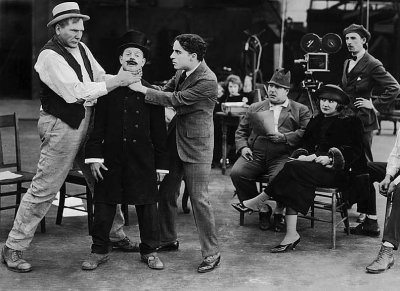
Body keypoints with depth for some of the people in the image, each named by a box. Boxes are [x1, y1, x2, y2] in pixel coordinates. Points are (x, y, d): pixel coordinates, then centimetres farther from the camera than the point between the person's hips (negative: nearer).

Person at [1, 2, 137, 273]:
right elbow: (75, 92, -24)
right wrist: (116, 81, -20)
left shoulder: (82, 48, 10)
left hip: (88, 123, 8)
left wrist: (121, 79, -5)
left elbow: (100, 77, 16)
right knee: (44, 189, -2)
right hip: (62, 126, -8)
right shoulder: (49, 56, -16)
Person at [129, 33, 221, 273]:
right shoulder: (182, 73, 6)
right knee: (166, 194, 15)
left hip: (196, 146, -9)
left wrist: (143, 90, -19)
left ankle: (212, 253, 5)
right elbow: (166, 91, 15)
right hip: (176, 141, 9)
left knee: (199, 199, -6)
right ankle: (169, 240, 32)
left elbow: (176, 99, -23)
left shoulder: (207, 80, -21)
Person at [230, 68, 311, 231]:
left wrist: (283, 137, -13)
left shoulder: (300, 110, 14)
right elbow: (241, 130, 23)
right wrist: (243, 147, 3)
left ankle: (278, 213, -6)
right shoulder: (255, 107, 25)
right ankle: (262, 210, -7)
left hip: (282, 155, -3)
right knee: (237, 173, -24)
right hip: (255, 153, 3)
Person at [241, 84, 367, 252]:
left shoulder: (351, 122, 2)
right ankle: (291, 234, -31)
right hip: (314, 162, 6)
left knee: (294, 168, -28)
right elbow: (306, 143, 18)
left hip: (339, 171, -6)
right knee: (294, 183, -27)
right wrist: (303, 155, -5)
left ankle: (260, 200, -16)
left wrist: (330, 158, -18)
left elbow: (354, 151, -5)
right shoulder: (316, 121, 22)